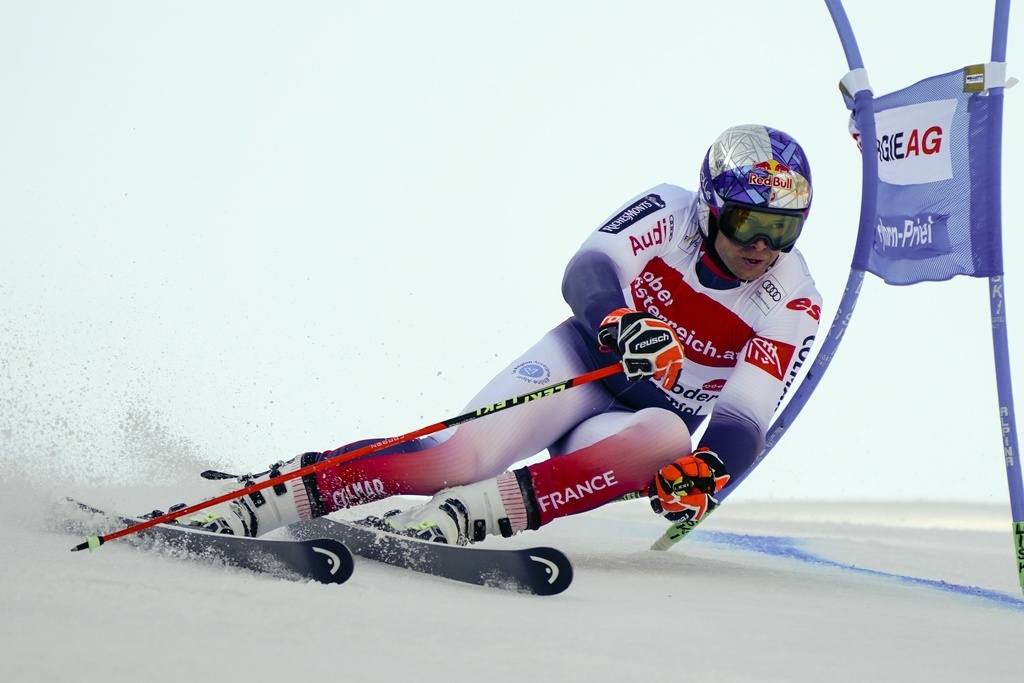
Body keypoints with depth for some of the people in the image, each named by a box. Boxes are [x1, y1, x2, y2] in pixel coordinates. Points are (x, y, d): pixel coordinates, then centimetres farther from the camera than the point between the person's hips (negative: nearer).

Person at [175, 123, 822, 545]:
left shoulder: (794, 306, -11)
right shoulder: (668, 212, -10)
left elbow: (743, 421, -17)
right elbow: (587, 270, -23)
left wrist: (706, 472, -38)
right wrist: (620, 323, -45)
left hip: (657, 413, 1)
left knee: (667, 439, -38)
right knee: (467, 453, -30)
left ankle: (461, 513, -45)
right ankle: (261, 497, -29)